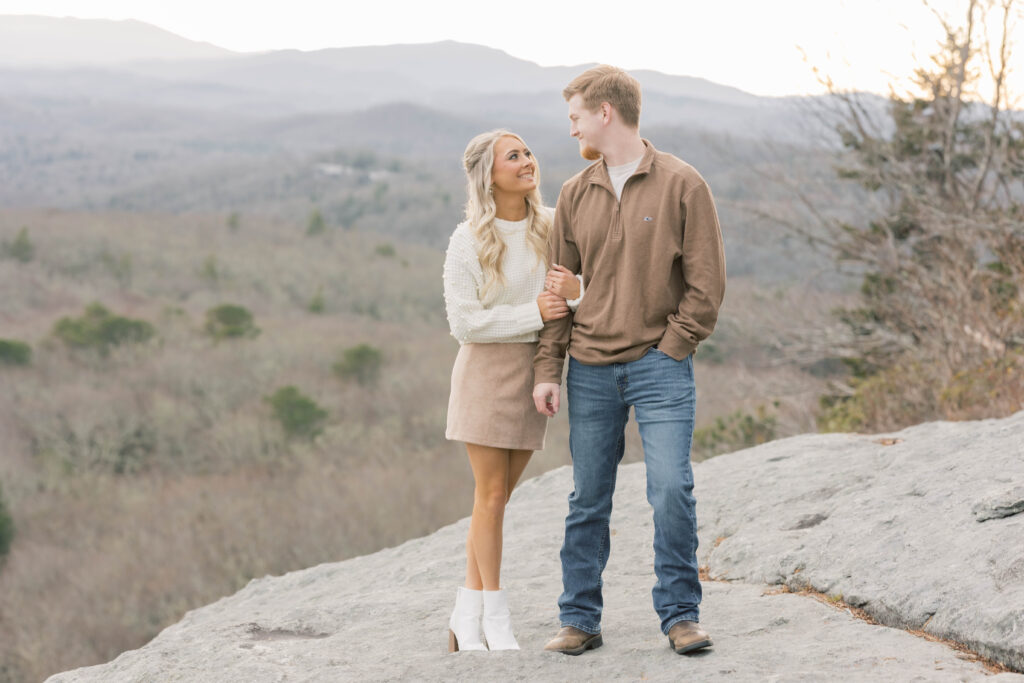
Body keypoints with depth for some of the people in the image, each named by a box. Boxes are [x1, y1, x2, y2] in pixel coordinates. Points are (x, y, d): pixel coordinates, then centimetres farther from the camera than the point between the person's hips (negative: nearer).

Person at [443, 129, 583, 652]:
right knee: (491, 494, -2)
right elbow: (464, 322, -11)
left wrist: (577, 291, -17)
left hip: (535, 369, 4)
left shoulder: (552, 227, 4)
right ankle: (495, 614, 9)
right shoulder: (469, 241, -8)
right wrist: (534, 314, -16)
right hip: (487, 369, -4)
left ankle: (466, 614, 16)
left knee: (497, 496, 8)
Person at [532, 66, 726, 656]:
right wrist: (549, 369, 4)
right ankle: (580, 620, 15)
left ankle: (681, 614, 3)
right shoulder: (576, 194, 10)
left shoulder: (682, 185, -2)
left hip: (660, 365, -4)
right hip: (590, 371, 4)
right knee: (588, 501, 7)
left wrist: (671, 348, -8)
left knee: (672, 489, -10)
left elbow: (707, 281, -3)